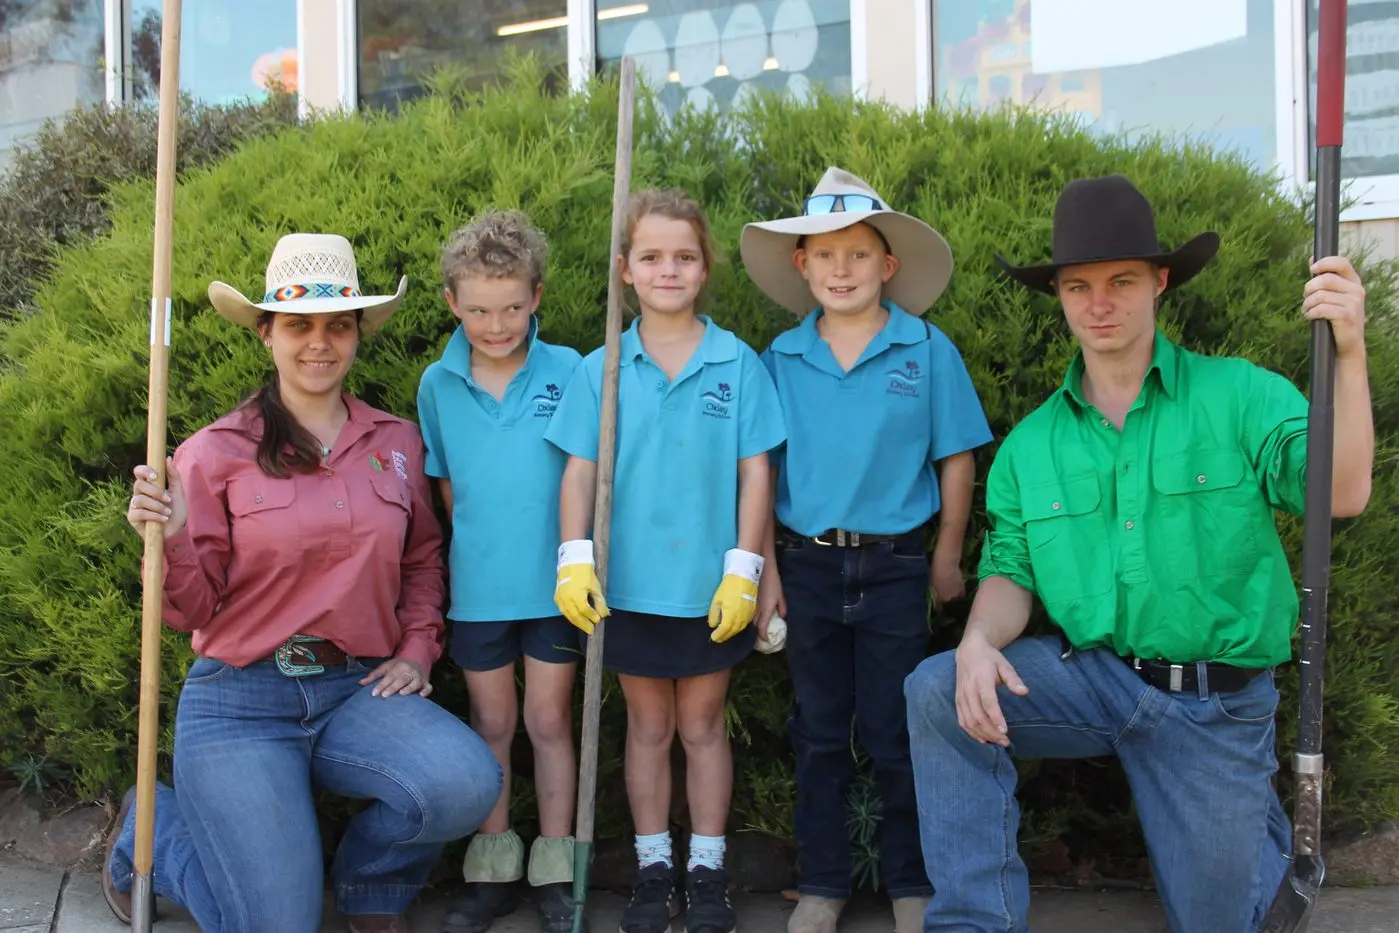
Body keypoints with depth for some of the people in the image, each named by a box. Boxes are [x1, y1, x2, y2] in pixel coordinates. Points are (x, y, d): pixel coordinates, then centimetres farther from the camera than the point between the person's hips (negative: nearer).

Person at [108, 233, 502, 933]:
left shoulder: (397, 443, 6)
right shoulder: (216, 453, -4)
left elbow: (422, 560, 21)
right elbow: (195, 611, -2)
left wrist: (418, 648, 7)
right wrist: (171, 539, -21)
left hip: (359, 690, 3)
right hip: (239, 698, -3)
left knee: (467, 783, -27)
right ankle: (145, 832, 23)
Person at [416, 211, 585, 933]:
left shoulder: (569, 372, -9)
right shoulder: (438, 385, -2)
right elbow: (446, 481, 10)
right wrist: (482, 541, 7)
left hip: (553, 583, -2)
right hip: (477, 585, 2)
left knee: (549, 722, 10)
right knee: (491, 724, 15)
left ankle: (555, 872, 23)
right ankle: (492, 870, 28)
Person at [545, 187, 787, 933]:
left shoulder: (738, 364, -4)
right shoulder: (601, 370, -1)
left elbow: (754, 471, -3)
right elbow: (579, 469, 1)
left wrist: (743, 570, -6)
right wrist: (574, 558, -9)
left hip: (709, 586, -1)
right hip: (630, 583, 1)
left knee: (702, 725, 12)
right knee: (647, 726, 14)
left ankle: (706, 867, 25)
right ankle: (653, 866, 26)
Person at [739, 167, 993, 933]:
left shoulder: (928, 351, -6)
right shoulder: (782, 359, 0)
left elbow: (956, 460, -1)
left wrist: (947, 559, 1)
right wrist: (766, 569, 1)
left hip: (895, 567, -2)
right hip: (808, 565, 2)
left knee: (894, 734, 8)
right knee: (819, 733, 13)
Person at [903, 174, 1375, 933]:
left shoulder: (1240, 395, -7)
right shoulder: (1031, 443, 4)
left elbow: (1341, 494, -20)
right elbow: (1011, 572, 3)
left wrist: (1348, 354, -34)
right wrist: (979, 642, -19)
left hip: (1218, 704, -2)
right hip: (1091, 675, 2)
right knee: (937, 691, -24)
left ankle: (1257, 824, 44)